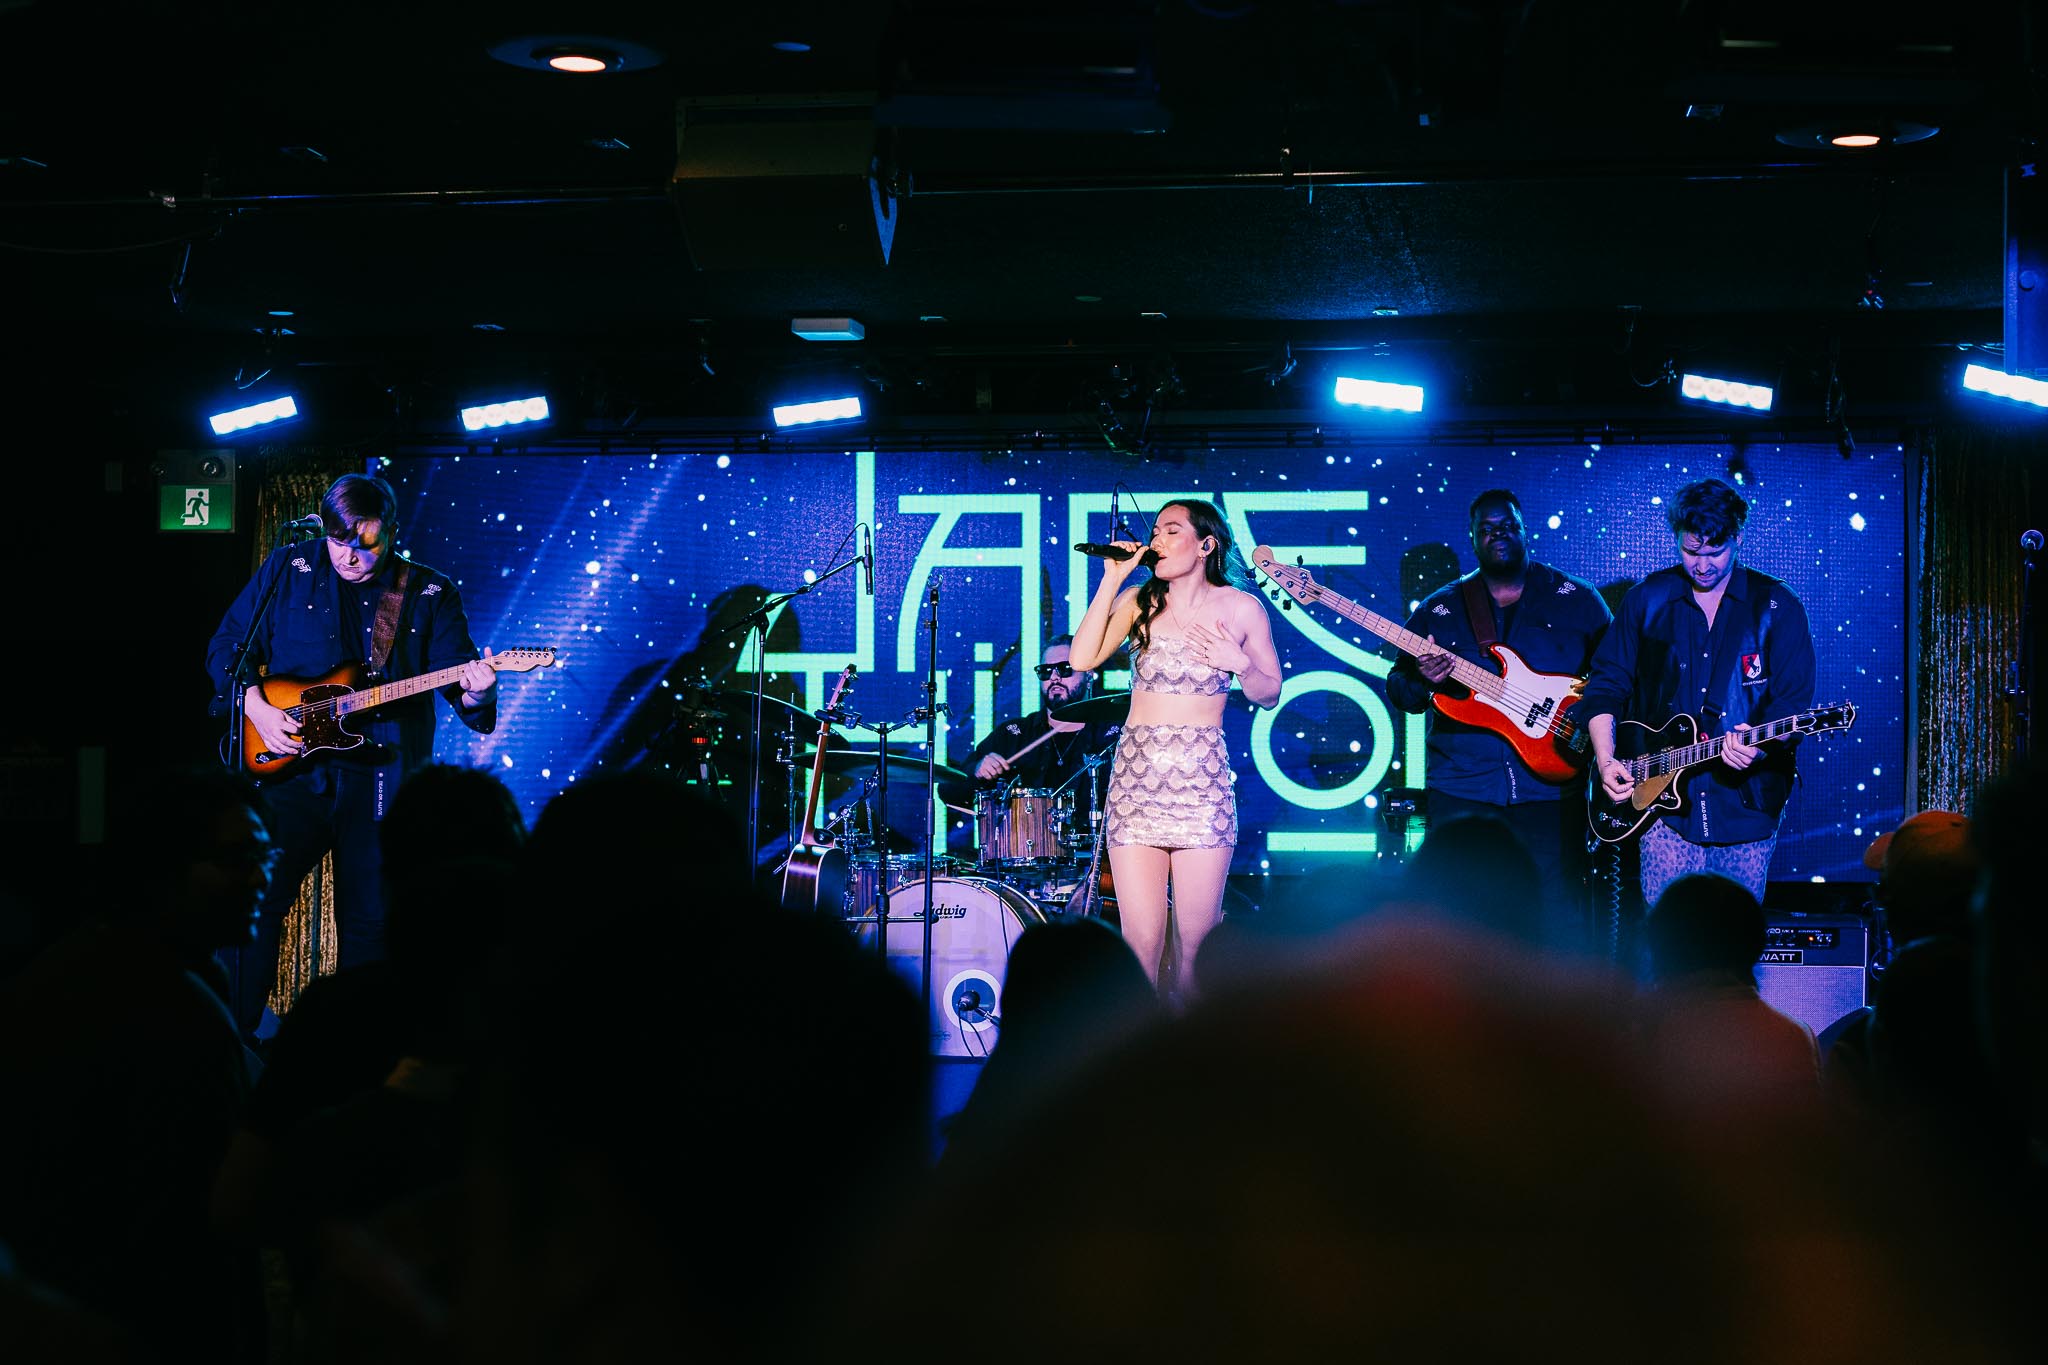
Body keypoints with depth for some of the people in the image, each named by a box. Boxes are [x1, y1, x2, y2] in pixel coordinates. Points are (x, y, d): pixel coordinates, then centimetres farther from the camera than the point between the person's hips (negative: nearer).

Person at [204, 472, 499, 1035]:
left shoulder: (430, 593, 5)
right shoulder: (288, 569, 5)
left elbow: (458, 681, 3)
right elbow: (227, 645, 10)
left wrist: (474, 693, -21)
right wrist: (258, 710, -5)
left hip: (382, 778, 0)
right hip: (293, 764, 0)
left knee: (370, 922, 3)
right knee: (254, 899, -7)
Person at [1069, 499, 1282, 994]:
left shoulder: (1242, 608, 5)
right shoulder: (1138, 601, 9)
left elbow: (1269, 695, 10)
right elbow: (1083, 658, -5)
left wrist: (1239, 662, -10)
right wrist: (1112, 580, -5)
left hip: (1202, 779, -1)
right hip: (1136, 775, 1)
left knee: (1196, 937, -4)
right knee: (1142, 938, -6)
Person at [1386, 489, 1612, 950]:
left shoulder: (1576, 599, 7)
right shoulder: (1438, 609, 11)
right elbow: (1400, 691, 10)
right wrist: (1422, 681, -13)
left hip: (1550, 787, -2)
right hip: (1462, 789, 2)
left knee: (1560, 910, -5)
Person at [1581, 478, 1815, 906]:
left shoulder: (1776, 607, 3)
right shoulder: (1647, 601, 8)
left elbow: (1794, 699, -1)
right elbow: (1606, 684, 11)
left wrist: (1760, 744, -21)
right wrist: (1605, 760, -2)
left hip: (1746, 801, -1)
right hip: (1664, 800, 1)